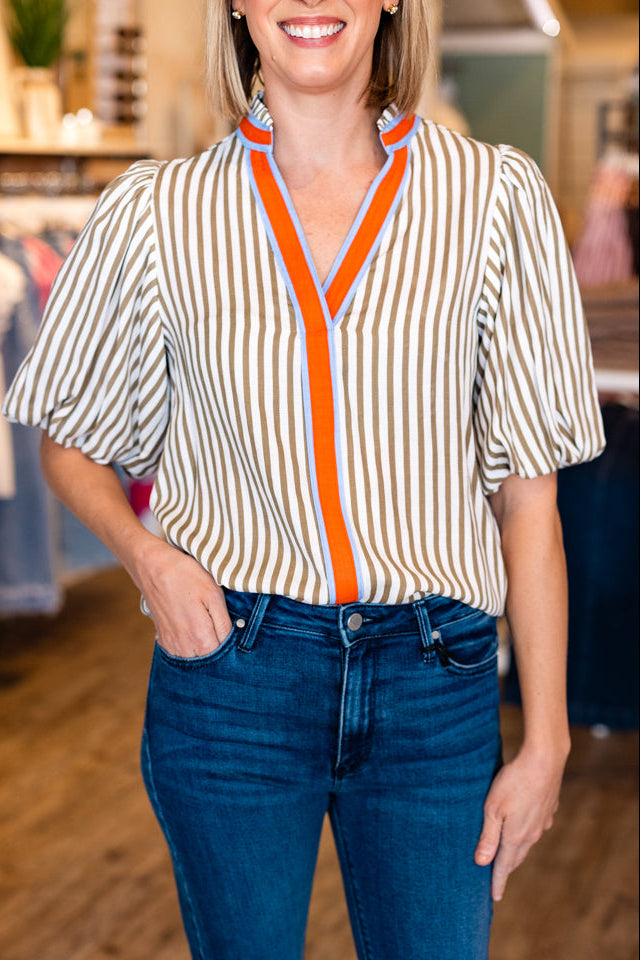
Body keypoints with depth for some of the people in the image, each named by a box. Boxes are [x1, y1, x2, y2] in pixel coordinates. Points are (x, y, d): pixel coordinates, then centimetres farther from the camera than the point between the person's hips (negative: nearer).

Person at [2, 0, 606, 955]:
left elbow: (529, 489, -1)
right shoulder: (156, 213, -1)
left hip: (436, 690, 0)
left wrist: (545, 740, -1)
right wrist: (144, 550, -9)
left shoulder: (496, 197, -3)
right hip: (230, 672, 0)